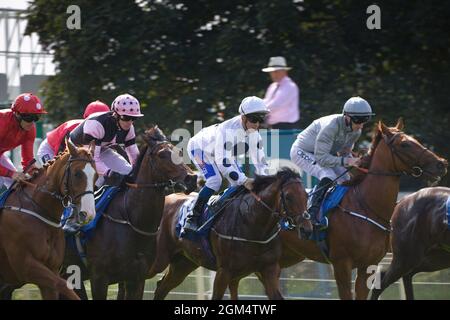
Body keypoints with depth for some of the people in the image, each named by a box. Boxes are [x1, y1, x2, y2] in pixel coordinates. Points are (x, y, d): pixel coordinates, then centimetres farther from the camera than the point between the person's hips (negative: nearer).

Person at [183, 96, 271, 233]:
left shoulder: (254, 134, -18)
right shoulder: (228, 130, -41)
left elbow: (260, 161, -10)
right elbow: (223, 162, -42)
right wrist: (244, 180, -46)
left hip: (224, 152, 8)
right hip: (199, 148, -8)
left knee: (238, 183, -4)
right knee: (215, 181, -27)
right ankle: (193, 219, -21)